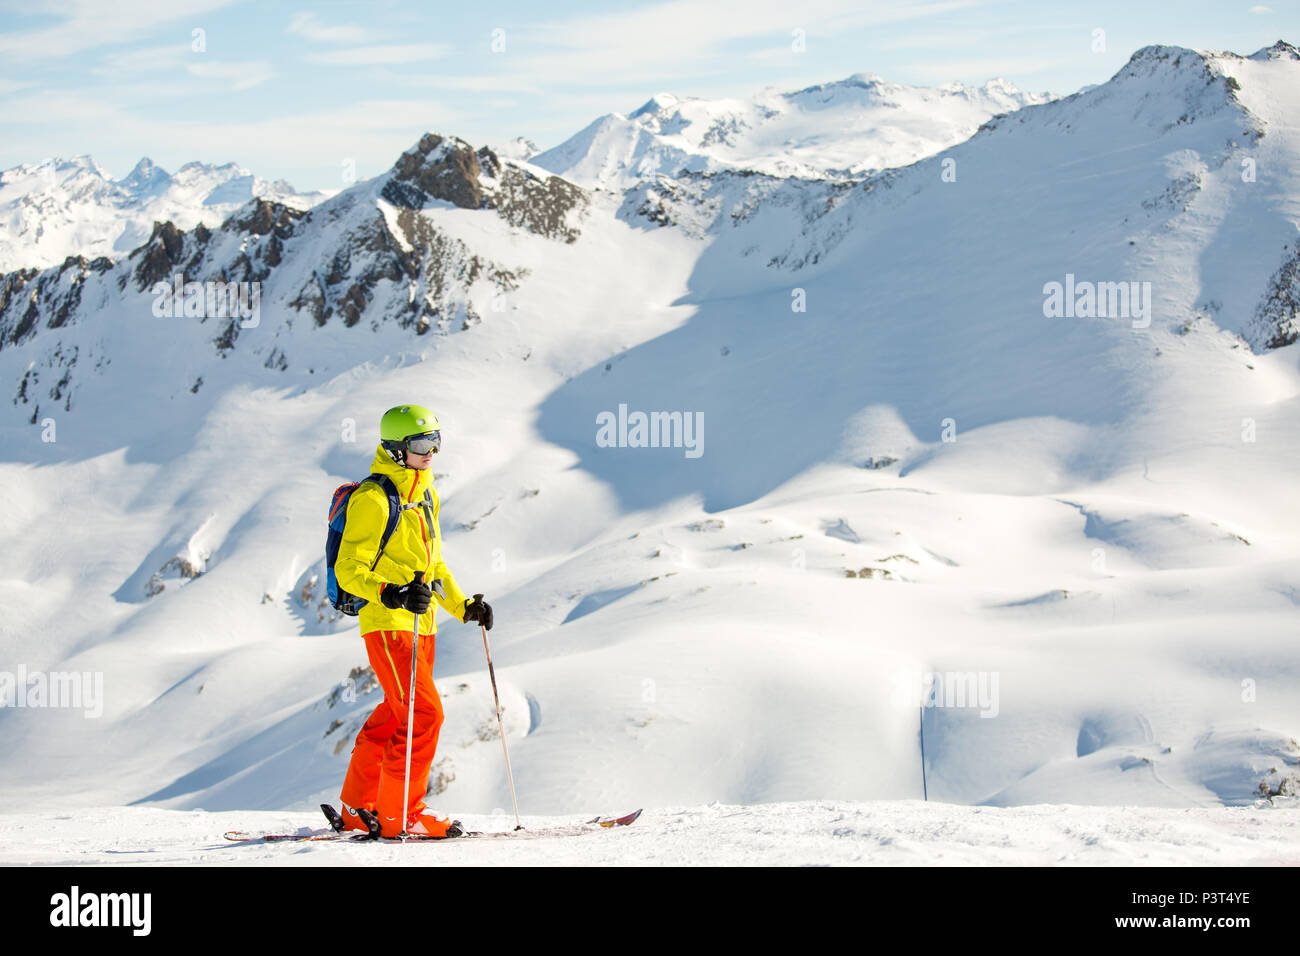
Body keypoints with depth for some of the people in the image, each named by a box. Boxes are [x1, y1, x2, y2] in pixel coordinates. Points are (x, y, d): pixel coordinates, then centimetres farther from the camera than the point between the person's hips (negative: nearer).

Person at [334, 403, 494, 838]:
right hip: (387, 624, -9)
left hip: (420, 624, 9)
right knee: (424, 714, -14)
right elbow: (349, 570, -17)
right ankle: (400, 815, -8)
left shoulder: (425, 496, 17)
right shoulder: (374, 499, -12)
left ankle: (358, 809, 22)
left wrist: (464, 606, 18)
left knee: (396, 715, 13)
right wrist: (391, 594, -32)